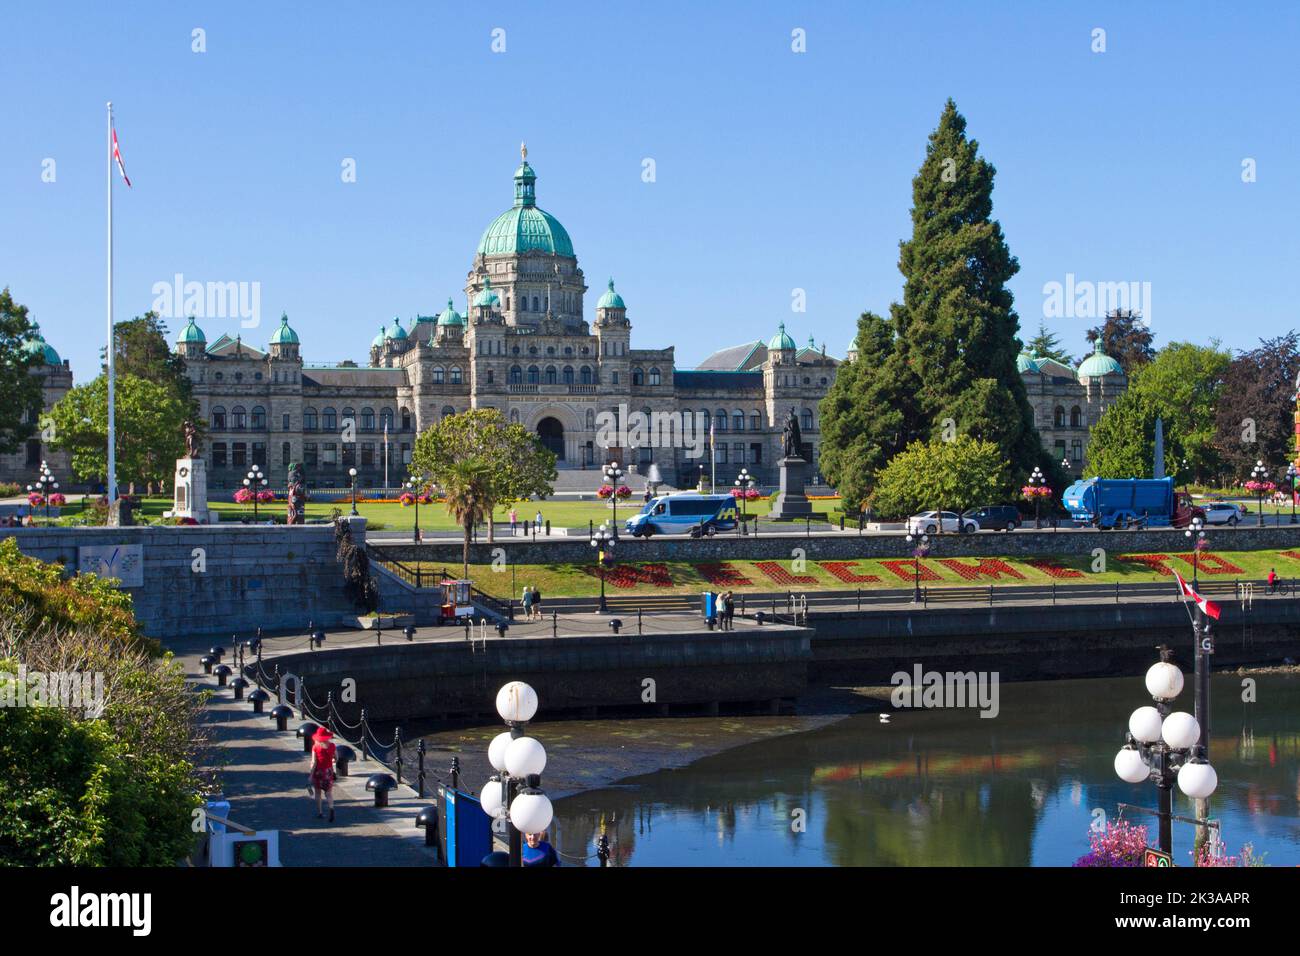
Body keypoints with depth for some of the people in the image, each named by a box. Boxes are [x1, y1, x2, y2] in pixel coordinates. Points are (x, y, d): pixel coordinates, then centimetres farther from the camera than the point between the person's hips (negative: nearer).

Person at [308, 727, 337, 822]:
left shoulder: (315, 747, -12)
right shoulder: (332, 746, -4)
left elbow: (314, 763, -13)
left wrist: (311, 775, -9)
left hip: (318, 771, -2)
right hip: (328, 771, 2)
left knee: (318, 793, 13)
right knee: (328, 792, 4)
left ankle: (319, 812, 19)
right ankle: (331, 808, -23)